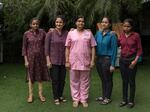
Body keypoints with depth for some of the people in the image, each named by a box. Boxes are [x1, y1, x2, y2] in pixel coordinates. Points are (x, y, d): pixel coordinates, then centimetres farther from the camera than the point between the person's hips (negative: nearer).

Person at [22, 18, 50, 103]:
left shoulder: (42, 32, -2)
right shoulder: (26, 34, -5)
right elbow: (24, 48, -2)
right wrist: (26, 60, -6)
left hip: (41, 57, 1)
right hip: (31, 57, -1)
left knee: (40, 75, 6)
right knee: (31, 76, 6)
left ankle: (40, 94, 17)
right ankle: (30, 95, 15)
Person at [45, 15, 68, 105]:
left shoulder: (66, 33, 0)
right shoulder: (50, 33, -6)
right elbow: (46, 48, -5)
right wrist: (48, 61, -9)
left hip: (63, 60, 3)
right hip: (54, 60, -3)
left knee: (62, 79, 9)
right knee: (55, 80, 3)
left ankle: (60, 95, 26)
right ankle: (56, 98, 17)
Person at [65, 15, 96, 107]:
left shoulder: (89, 33, 4)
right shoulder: (71, 33, 4)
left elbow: (93, 47, 4)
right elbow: (67, 48, 4)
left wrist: (92, 60, -3)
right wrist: (67, 61, 0)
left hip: (85, 62, 0)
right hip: (74, 62, 0)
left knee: (85, 82, 8)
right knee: (74, 82, 8)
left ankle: (84, 99, 19)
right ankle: (76, 99, 20)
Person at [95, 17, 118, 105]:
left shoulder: (112, 35, -10)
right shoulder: (98, 33, 6)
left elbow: (114, 50, -11)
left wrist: (113, 64, -14)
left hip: (107, 59, -5)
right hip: (99, 59, 5)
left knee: (108, 80, 5)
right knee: (102, 79, 15)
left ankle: (107, 98, 18)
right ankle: (103, 96, 29)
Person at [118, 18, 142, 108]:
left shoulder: (136, 35, -7)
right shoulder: (121, 35, 4)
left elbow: (139, 50, -5)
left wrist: (135, 61, -13)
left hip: (131, 60, -4)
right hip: (122, 60, 4)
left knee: (131, 81, 4)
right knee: (124, 81, 12)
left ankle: (131, 101, 16)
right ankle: (124, 100, 22)